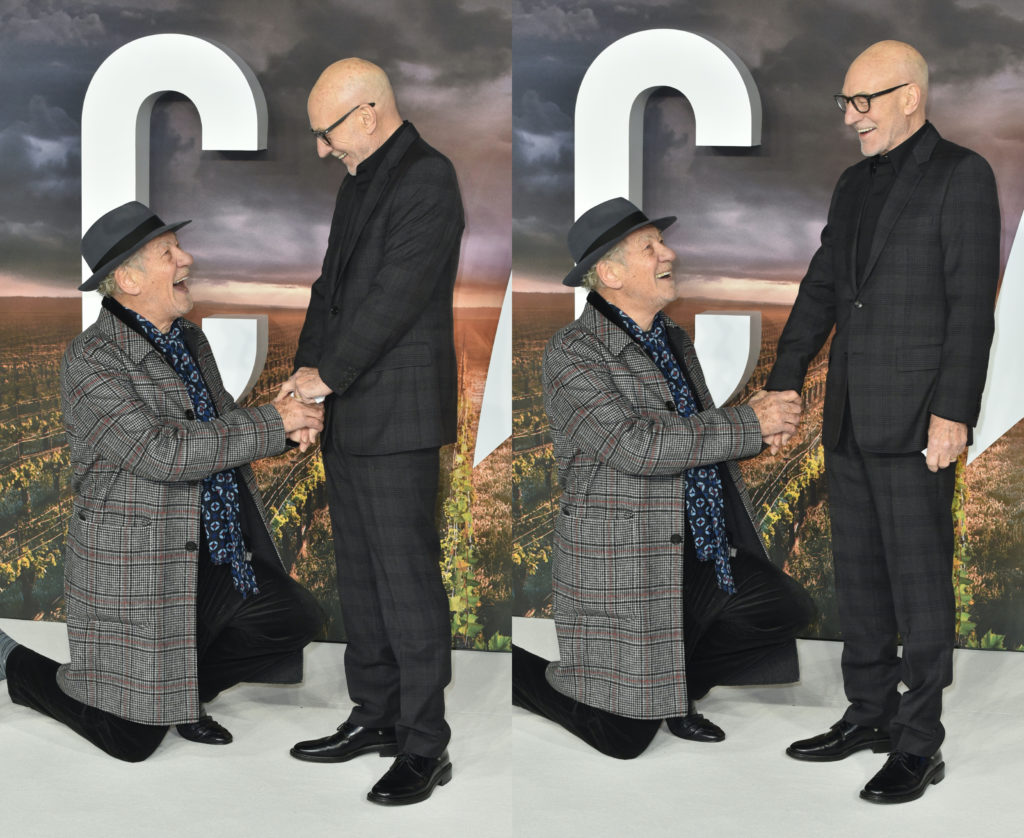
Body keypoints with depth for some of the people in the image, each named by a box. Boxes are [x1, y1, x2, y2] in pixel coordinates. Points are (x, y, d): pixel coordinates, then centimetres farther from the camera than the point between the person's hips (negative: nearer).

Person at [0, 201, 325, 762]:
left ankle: (183, 688, 19)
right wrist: (271, 425, -24)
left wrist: (277, 415, -3)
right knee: (133, 741, -1)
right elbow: (158, 451, -29)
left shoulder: (190, 341, 9)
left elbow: (217, 425, 21)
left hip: (218, 556, 8)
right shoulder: (91, 360, -19)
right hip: (137, 570, -8)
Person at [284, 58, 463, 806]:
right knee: (359, 575, 16)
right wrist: (308, 368, 3)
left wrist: (328, 374, -14)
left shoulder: (427, 180, -13)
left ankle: (425, 746, 1)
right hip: (350, 415, 10)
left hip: (397, 417, -10)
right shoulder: (362, 181, 17)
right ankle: (375, 717, 27)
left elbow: (396, 295, -19)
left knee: (408, 583, -6)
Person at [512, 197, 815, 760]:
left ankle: (673, 685, 17)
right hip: (624, 572, -8)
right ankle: (501, 669, 21)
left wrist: (751, 414, 4)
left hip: (708, 558, 8)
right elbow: (635, 446, -26)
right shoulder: (572, 352, -15)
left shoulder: (675, 341, 13)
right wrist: (750, 425, -21)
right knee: (624, 740, -2)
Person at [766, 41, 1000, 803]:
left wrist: (952, 412, -18)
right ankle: (871, 713, 25)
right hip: (850, 420, 8)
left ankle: (920, 744, 6)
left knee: (919, 581, -2)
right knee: (859, 572, 14)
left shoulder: (962, 176, -7)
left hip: (914, 421, -7)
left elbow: (972, 303, -13)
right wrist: (783, 383, 11)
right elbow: (821, 288, 17)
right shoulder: (854, 184, 15)